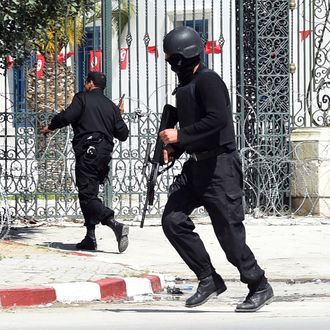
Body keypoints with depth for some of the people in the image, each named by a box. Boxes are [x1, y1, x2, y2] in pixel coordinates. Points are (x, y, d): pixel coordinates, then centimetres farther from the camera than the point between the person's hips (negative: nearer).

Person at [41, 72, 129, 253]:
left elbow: (66, 116, -12)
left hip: (87, 151, -7)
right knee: (90, 193, 17)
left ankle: (116, 225, -31)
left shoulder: (82, 98, 1)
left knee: (87, 195, -12)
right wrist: (118, 116, 34)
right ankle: (90, 238, 15)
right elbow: (123, 134, 16)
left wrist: (50, 127, 7)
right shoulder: (111, 106, 18)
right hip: (105, 153, 7)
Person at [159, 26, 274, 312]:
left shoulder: (208, 81, -13)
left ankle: (260, 287, 8)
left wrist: (180, 136, -22)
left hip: (220, 166, -9)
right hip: (196, 166, 9)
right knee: (173, 220, -2)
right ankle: (209, 280, 5)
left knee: (229, 230, -7)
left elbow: (218, 119, -26)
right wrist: (174, 148, 10)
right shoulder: (185, 87, 16)